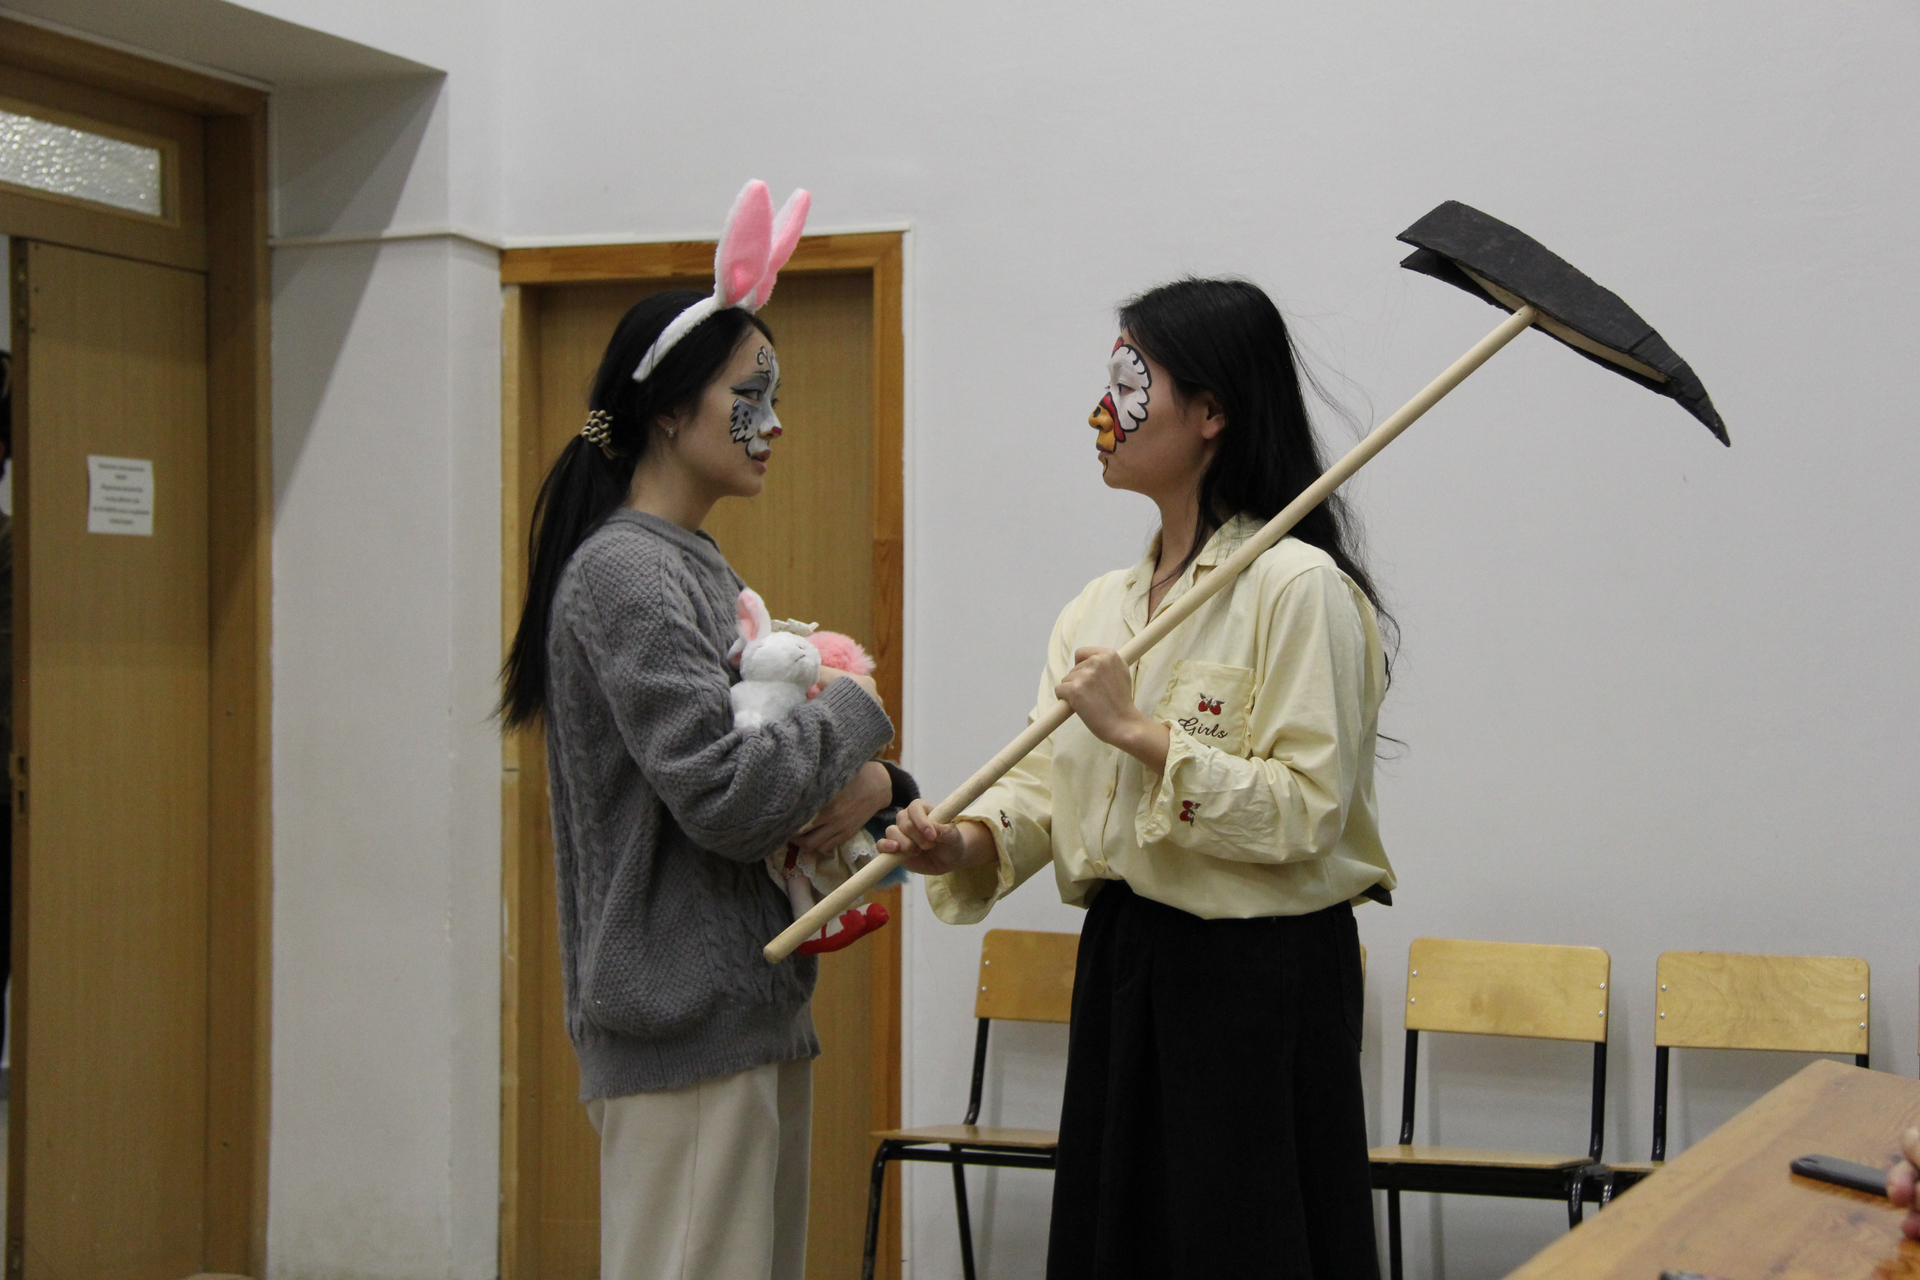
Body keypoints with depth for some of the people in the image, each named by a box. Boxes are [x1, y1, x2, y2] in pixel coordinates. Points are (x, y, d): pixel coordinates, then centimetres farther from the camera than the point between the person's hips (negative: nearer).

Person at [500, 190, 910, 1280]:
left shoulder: (701, 570, 17)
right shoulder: (626, 573, -13)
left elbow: (760, 749, 18)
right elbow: (720, 795, -22)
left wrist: (869, 783, -4)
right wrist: (853, 713, -7)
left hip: (752, 1006, 10)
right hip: (686, 1023, -10)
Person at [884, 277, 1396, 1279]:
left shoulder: (1301, 588, -12)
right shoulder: (1099, 607, 12)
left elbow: (1307, 811, -18)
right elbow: (1047, 783, 8)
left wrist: (1140, 731, -19)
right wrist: (967, 844, -11)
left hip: (1258, 981, -7)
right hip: (1120, 970, 7)